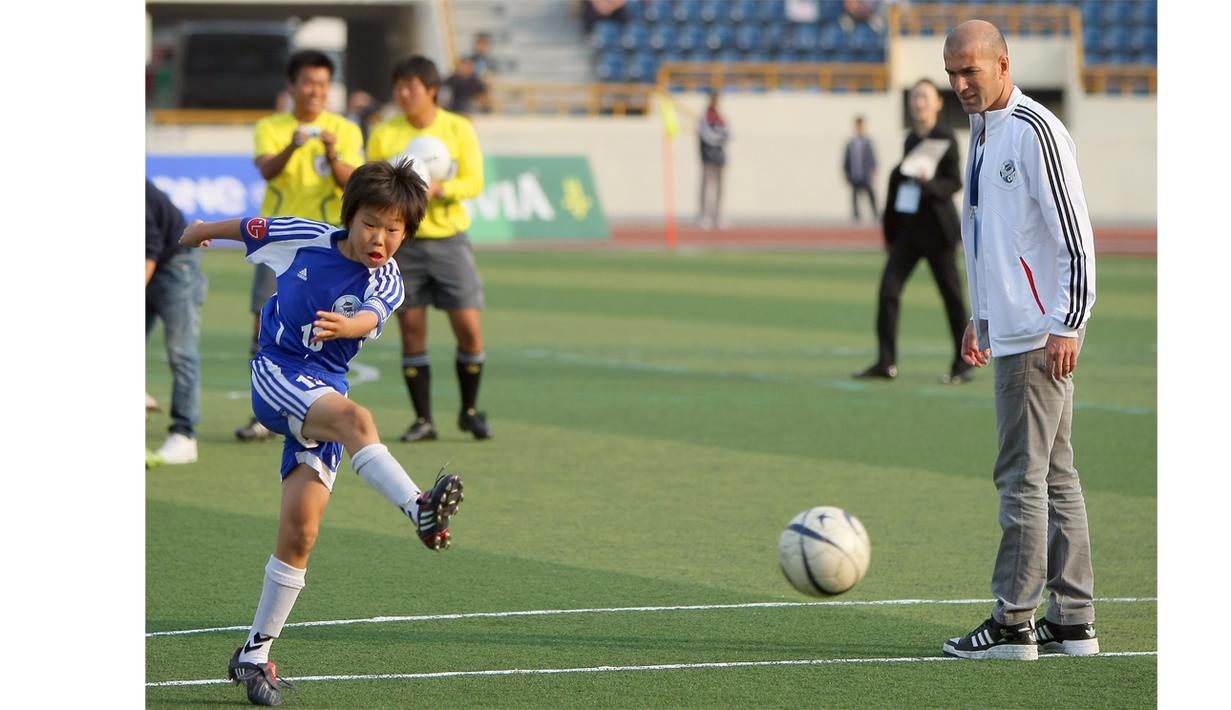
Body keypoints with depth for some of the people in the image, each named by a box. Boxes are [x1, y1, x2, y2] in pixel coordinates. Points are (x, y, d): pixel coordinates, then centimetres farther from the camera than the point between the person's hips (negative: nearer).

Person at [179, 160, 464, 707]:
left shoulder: (386, 283, 0)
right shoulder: (304, 239, -1)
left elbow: (370, 318, -24)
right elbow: (248, 228, 19)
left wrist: (344, 325, -48)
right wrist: (200, 231, 37)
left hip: (325, 391, 3)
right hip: (274, 374, -3)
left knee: (299, 532, -6)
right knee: (355, 418, -34)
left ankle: (254, 655, 5)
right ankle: (421, 510, -58)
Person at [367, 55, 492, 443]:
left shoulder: (459, 129, 1)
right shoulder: (384, 134, 4)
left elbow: (474, 182, -5)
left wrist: (438, 189, -22)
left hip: (449, 238, -1)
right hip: (402, 241, 1)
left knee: (469, 330, -5)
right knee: (412, 333, 0)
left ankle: (469, 411, 15)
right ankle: (423, 420, 9)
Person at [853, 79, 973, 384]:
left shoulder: (946, 138, -8)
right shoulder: (911, 138, 11)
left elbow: (954, 183, -12)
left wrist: (929, 182, -33)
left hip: (937, 229, -6)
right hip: (909, 227, 6)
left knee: (951, 294, 1)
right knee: (888, 288, -5)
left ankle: (964, 364, 10)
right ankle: (886, 362, -3)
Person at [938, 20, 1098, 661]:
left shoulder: (1036, 131, -13)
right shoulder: (982, 130, 16)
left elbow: (1075, 237, -16)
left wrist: (1066, 327, -20)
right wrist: (981, 317, 24)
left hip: (1039, 335, -10)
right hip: (1010, 330, 10)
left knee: (1022, 476, -8)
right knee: (1055, 474, 10)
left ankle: (1013, 621, -5)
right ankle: (1073, 621, 13)